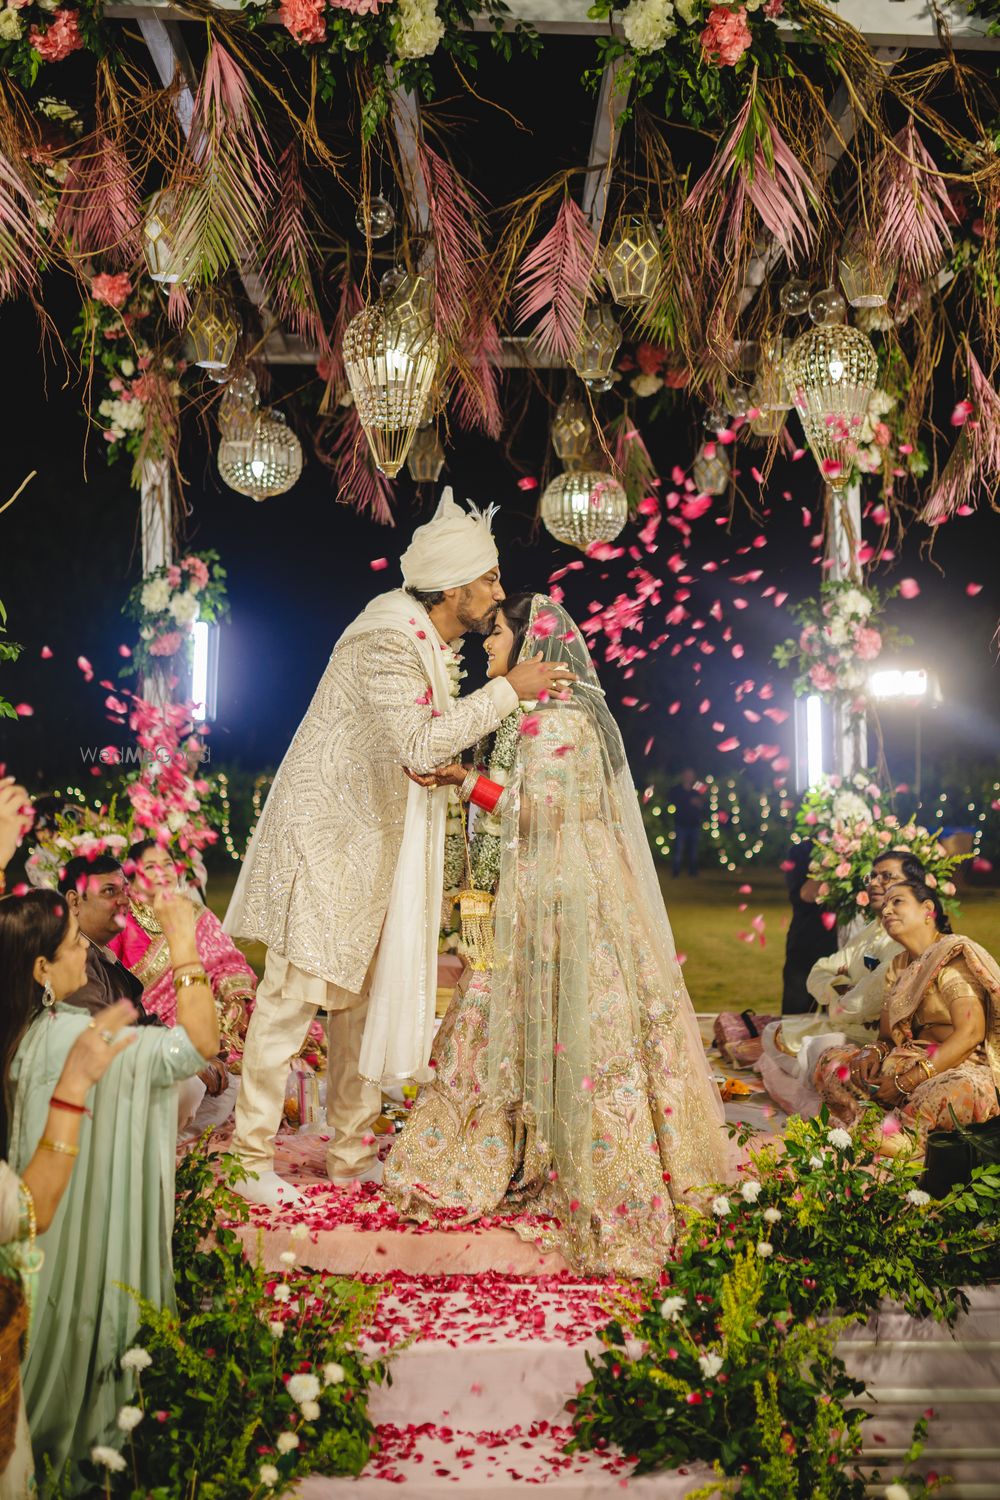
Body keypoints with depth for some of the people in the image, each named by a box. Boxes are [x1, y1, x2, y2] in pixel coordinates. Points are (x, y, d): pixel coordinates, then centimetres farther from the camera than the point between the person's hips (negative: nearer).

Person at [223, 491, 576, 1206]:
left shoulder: (436, 644, 8)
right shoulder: (386, 641, -21)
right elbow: (421, 743, -30)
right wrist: (509, 689, -24)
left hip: (376, 844, 9)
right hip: (323, 833, -9)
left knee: (366, 994, 13)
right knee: (295, 993, -4)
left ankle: (353, 1154, 24)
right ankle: (253, 1158, 7)